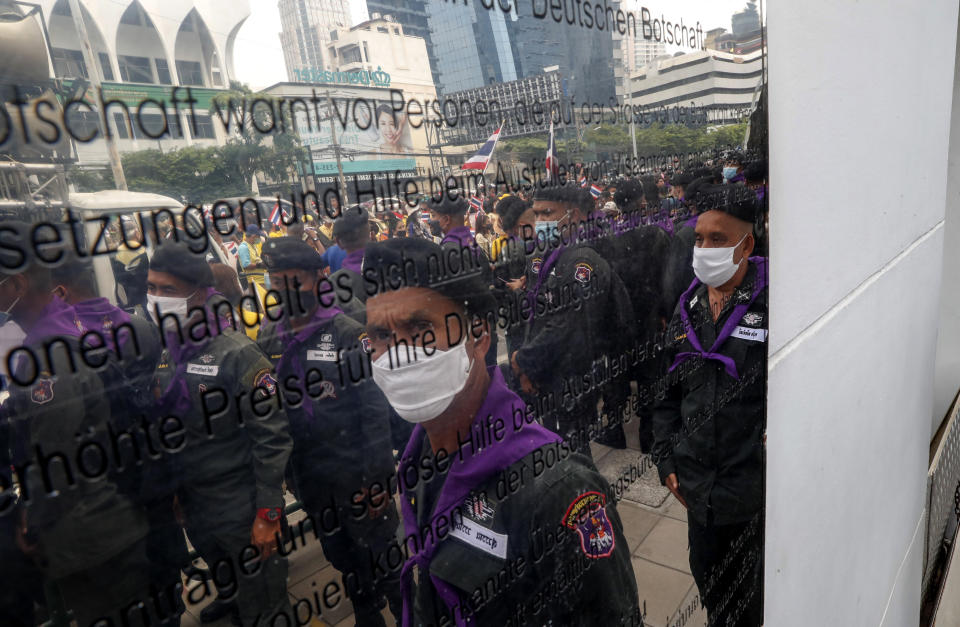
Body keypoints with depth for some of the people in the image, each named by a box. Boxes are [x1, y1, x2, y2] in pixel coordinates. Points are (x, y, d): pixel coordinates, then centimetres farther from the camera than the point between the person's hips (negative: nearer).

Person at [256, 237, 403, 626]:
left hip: (354, 471, -5)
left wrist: (377, 477, -16)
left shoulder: (348, 333, -15)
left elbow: (375, 410, -15)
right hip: (308, 475, 5)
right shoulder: (268, 338, 1)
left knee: (379, 550, 10)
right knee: (340, 554, 22)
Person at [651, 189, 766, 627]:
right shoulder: (689, 307, 5)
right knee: (706, 575, 22)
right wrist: (665, 460, 7)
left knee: (746, 590, 15)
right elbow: (668, 390, 11)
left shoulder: (772, 303, -13)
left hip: (753, 483, -5)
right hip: (698, 483, 5)